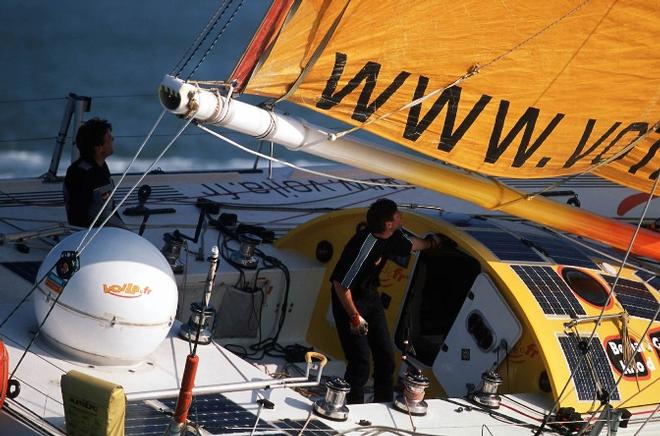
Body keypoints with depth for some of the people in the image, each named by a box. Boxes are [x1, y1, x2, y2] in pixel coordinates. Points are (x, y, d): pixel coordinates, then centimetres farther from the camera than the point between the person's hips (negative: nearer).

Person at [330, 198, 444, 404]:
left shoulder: (392, 236, -8)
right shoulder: (365, 245, -34)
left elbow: (410, 243, 20)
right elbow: (340, 284, -29)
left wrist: (430, 243, 38)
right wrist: (354, 316, -24)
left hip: (370, 297, 9)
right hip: (350, 301, -9)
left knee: (386, 356, 11)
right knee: (359, 363, -13)